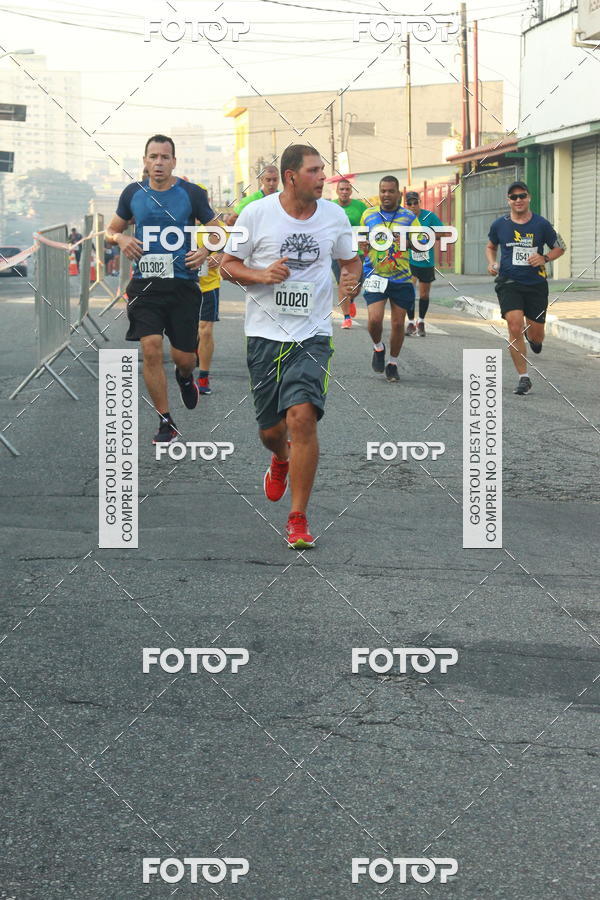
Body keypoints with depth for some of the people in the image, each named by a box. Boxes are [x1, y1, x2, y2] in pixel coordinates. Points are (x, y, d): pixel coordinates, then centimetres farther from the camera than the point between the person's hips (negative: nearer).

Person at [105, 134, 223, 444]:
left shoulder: (191, 193, 0)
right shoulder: (133, 193, 6)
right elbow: (112, 229, 19)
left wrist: (205, 250, -13)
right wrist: (120, 238, -4)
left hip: (183, 284, -1)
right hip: (145, 284, 1)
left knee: (183, 356, 1)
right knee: (151, 349, -12)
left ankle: (185, 376, 42)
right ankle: (165, 422, 1)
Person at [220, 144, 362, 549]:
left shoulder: (334, 216, 3)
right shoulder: (256, 214, -4)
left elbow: (351, 259, 19)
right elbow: (228, 265, 4)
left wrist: (353, 279, -4)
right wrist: (261, 275, -16)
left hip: (313, 335, 0)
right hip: (265, 333, 0)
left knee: (302, 417, -18)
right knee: (271, 430, 7)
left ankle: (298, 519, -7)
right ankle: (281, 461, 48)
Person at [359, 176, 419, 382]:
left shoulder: (409, 217, 2)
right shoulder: (368, 215, 7)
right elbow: (363, 240, 22)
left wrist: (408, 242, -21)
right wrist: (364, 246, -2)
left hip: (402, 279, 0)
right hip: (375, 276, 0)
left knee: (398, 323, 3)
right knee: (375, 319, -16)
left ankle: (392, 364, 21)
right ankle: (378, 348, 16)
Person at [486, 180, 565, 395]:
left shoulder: (541, 224, -2)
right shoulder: (499, 225, 1)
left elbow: (560, 247, 10)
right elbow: (491, 247, 20)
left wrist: (544, 258, -9)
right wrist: (492, 264, 0)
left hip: (536, 283, 1)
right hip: (509, 283, -1)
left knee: (536, 335, 6)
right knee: (515, 326, -18)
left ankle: (533, 338, 48)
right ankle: (523, 378, -9)